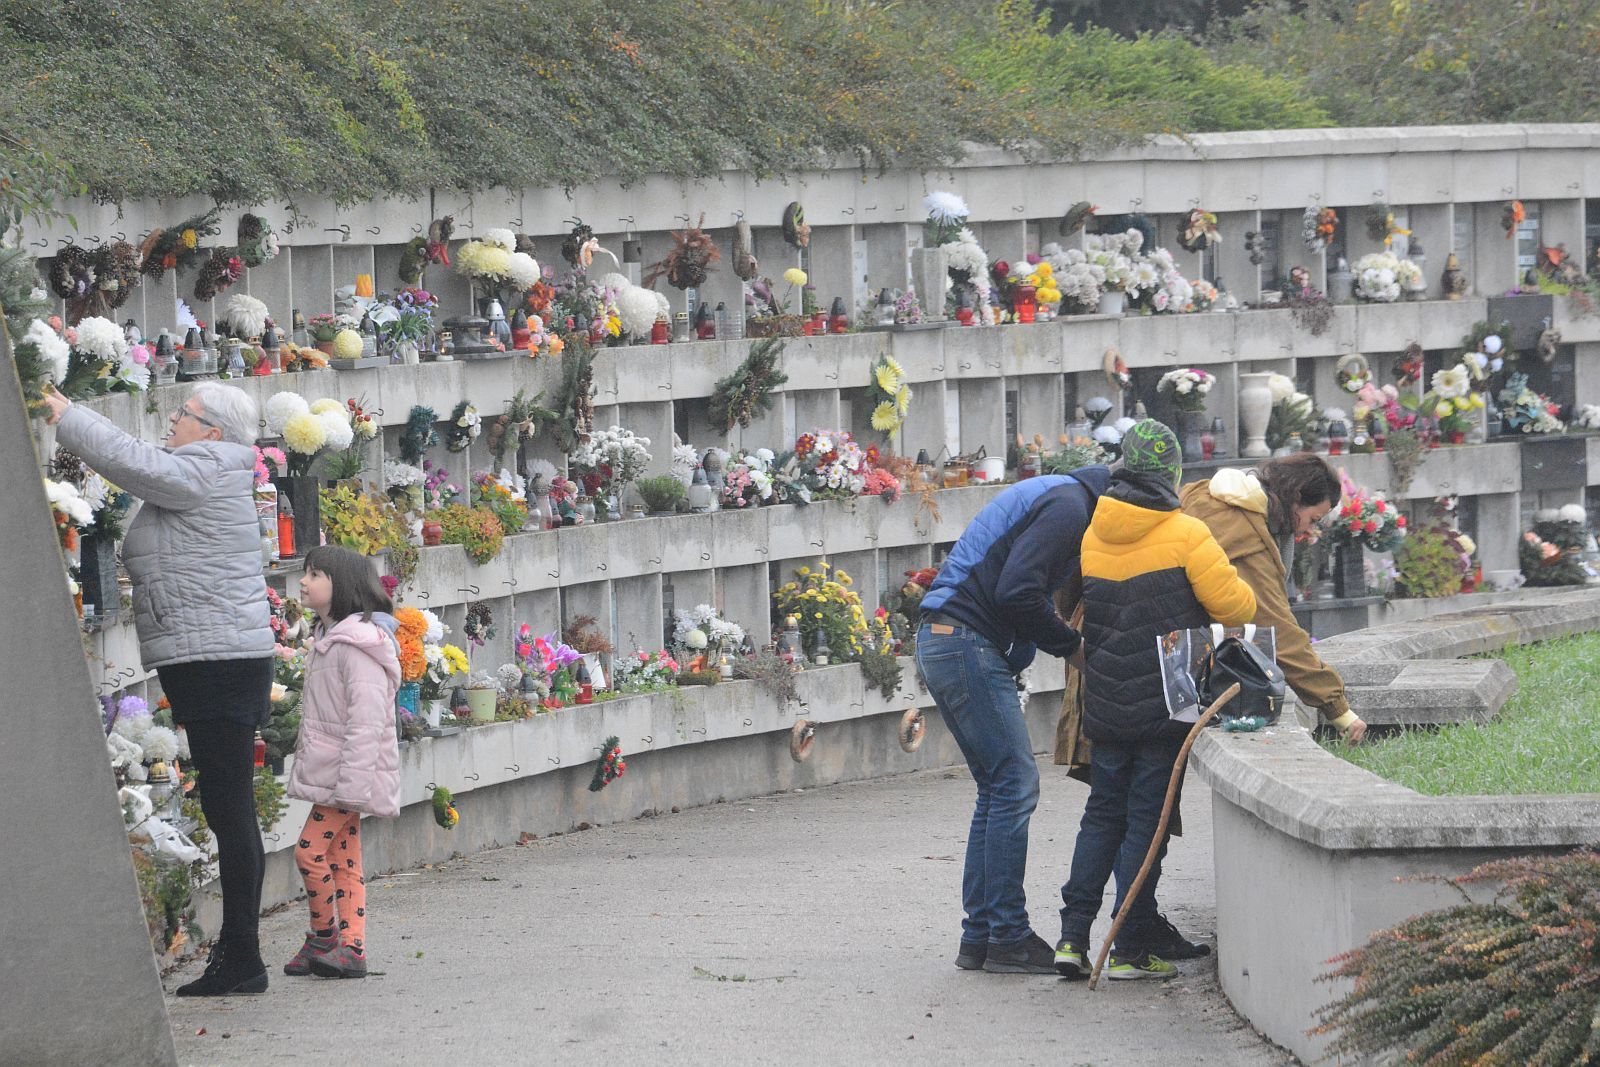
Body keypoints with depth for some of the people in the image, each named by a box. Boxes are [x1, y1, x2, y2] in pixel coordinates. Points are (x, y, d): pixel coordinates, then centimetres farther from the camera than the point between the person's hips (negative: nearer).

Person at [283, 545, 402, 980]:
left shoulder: (358, 643, -17)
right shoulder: (328, 639, 16)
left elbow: (366, 717, -23)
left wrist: (352, 781, -26)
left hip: (349, 773, -10)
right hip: (329, 773, 10)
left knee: (311, 851, -11)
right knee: (343, 860, 8)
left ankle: (324, 936, 3)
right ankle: (351, 948, 9)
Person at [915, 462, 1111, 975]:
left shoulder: (1061, 495, 22)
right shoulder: (1069, 506, -11)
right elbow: (1017, 592, -21)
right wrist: (1072, 645, -8)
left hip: (943, 642, 11)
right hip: (967, 640, -11)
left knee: (998, 789, 13)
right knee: (1015, 785, -7)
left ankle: (979, 938, 13)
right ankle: (1007, 938, -6)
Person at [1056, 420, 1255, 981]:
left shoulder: (1090, 536, 5)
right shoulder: (1185, 535, -12)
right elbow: (1234, 606, -10)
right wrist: (1241, 592, 12)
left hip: (1105, 707, 5)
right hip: (1165, 707, -5)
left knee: (1103, 813, 16)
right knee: (1147, 818, 1)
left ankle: (1074, 934, 8)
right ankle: (1130, 950, 1)